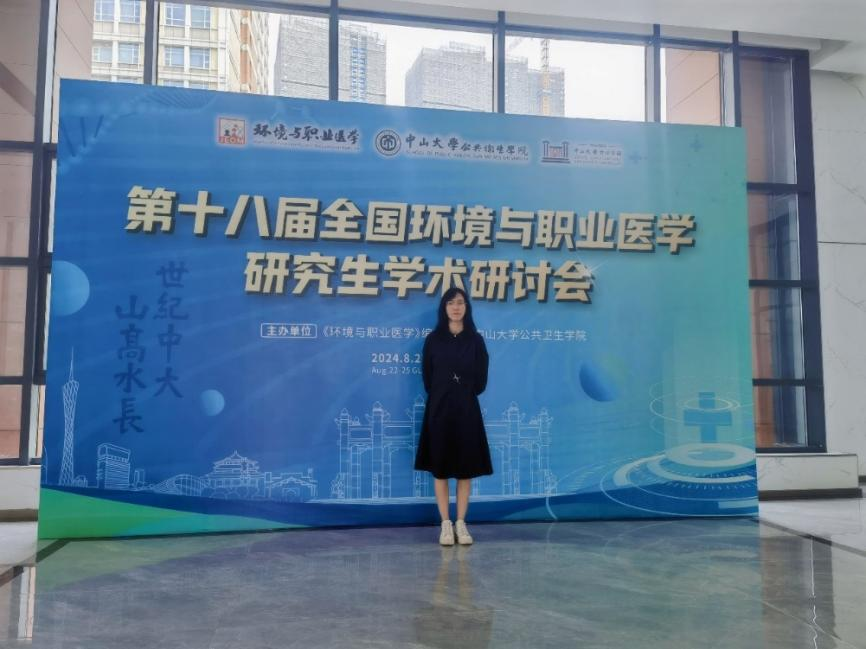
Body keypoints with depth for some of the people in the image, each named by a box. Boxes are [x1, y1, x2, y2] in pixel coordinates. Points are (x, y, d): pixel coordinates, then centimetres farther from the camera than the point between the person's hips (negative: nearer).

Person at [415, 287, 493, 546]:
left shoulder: (475, 340, 3)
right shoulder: (433, 339, 1)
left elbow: (481, 380, 5)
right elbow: (427, 378, 4)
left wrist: (464, 395, 3)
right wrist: (443, 396, 1)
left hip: (467, 410, 1)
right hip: (439, 409, 0)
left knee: (465, 468, 4)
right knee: (440, 468, 3)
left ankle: (461, 524, 14)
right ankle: (445, 524, 12)